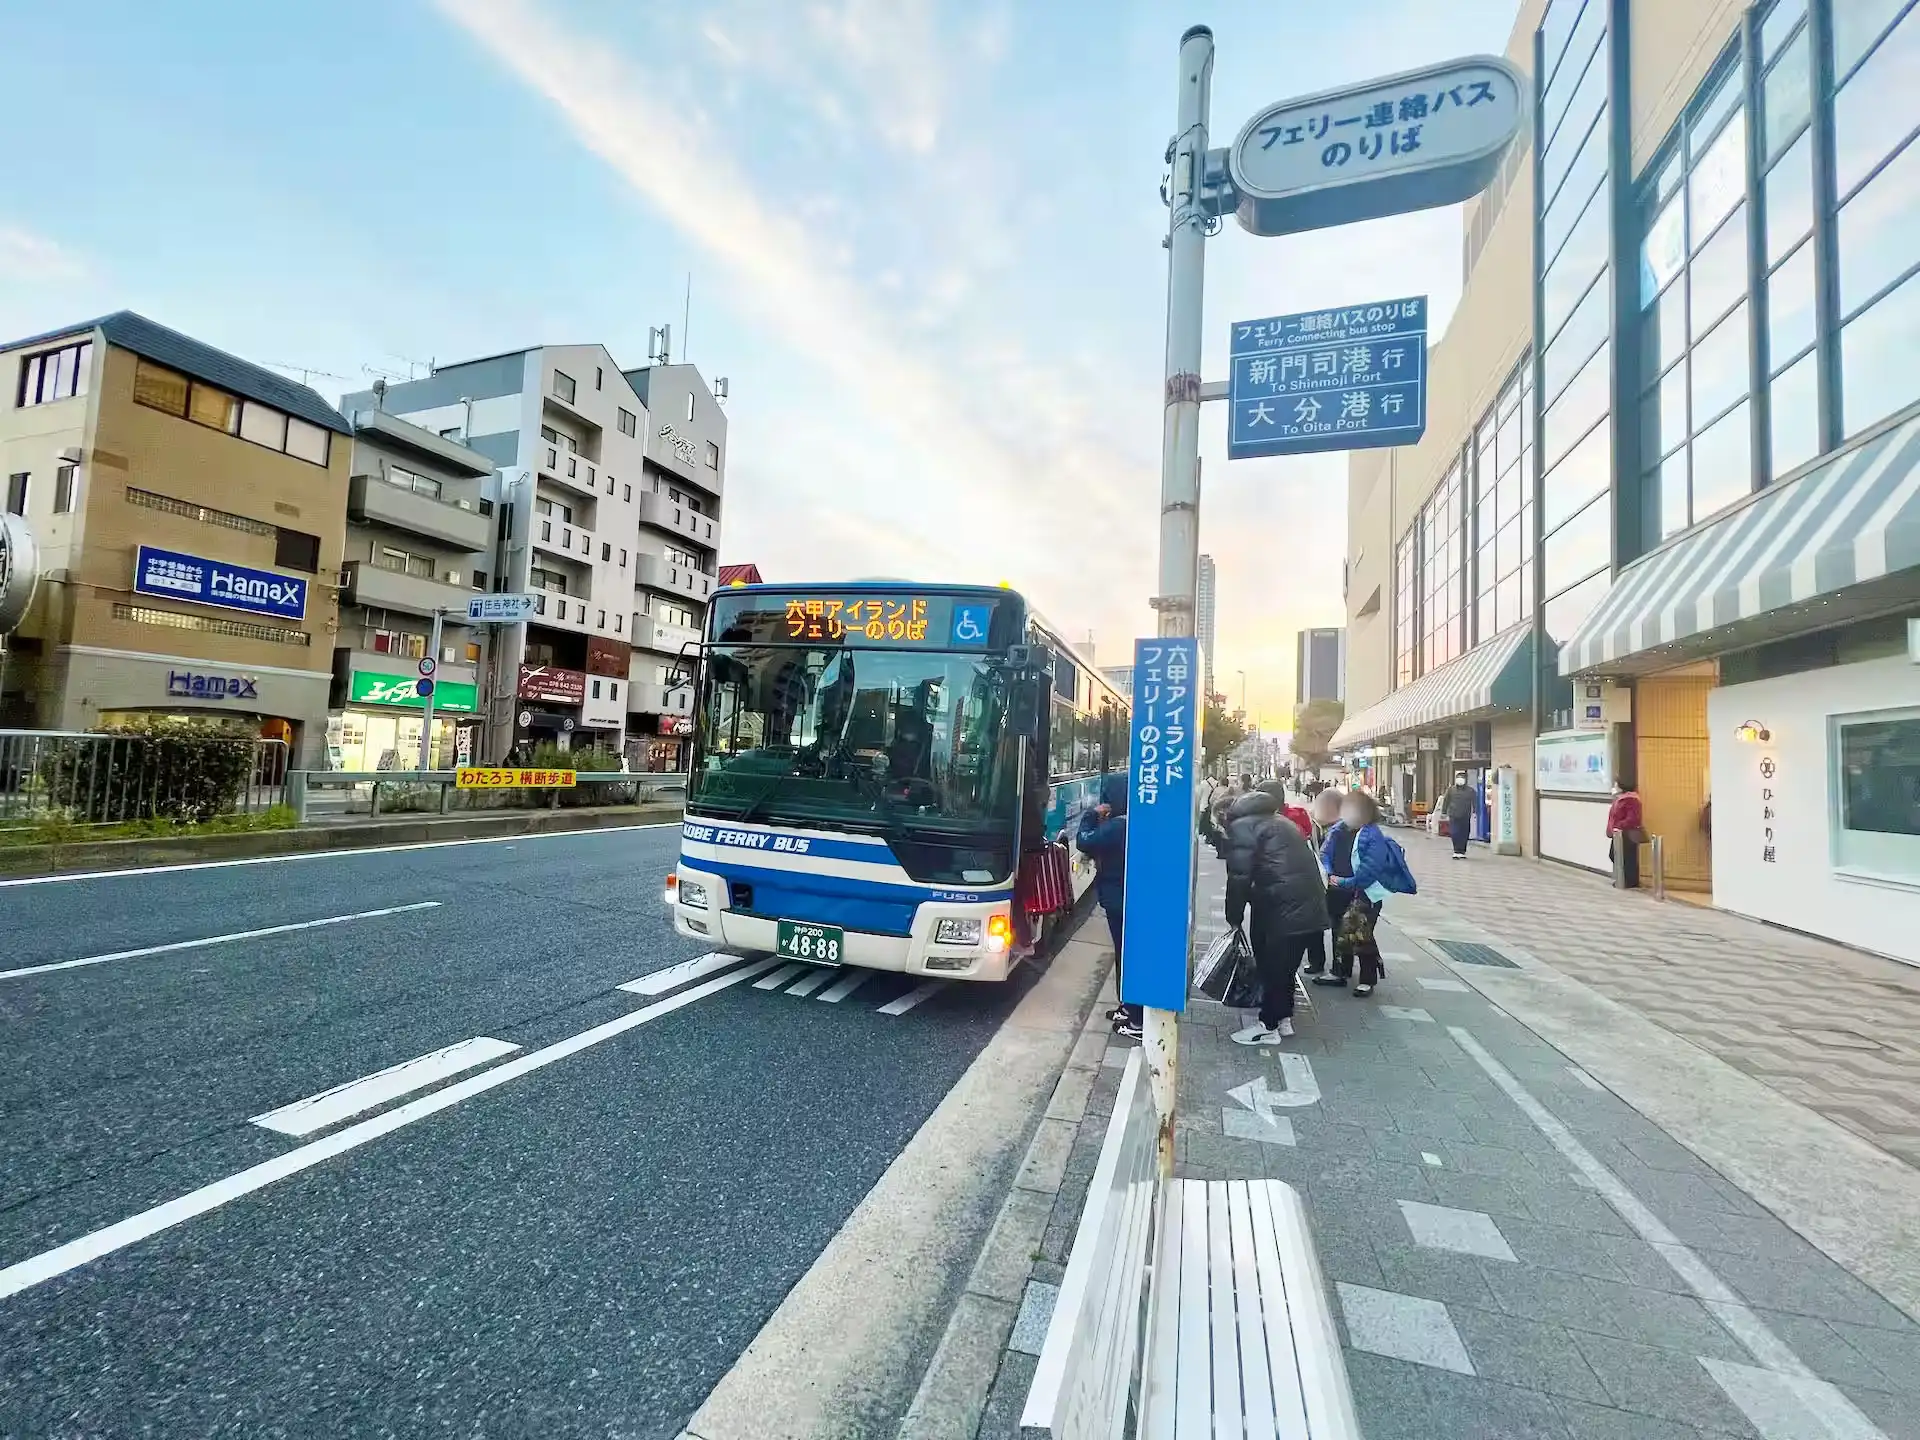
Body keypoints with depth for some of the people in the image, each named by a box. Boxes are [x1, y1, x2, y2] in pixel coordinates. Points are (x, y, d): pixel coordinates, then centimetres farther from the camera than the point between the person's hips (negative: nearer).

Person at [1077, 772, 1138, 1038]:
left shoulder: (1117, 826, -24)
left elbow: (1084, 842, -21)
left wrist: (1093, 815, -8)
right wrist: (1101, 819, -1)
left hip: (1120, 899, -9)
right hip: (1136, 897, 9)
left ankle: (1138, 1021, 7)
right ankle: (1130, 1008, 32)